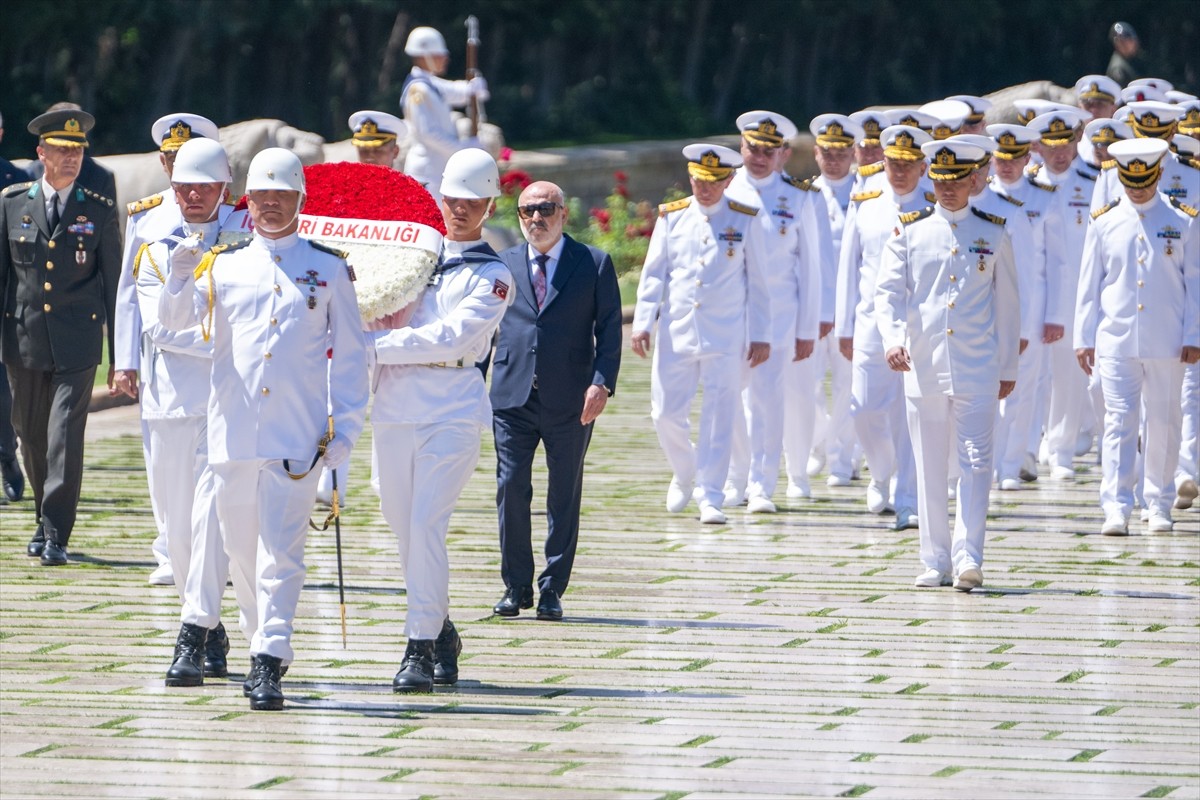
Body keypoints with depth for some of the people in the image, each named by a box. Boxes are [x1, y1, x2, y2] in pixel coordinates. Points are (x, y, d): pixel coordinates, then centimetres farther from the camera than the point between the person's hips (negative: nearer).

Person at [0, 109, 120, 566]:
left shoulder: (100, 212, 3)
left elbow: (114, 284, 5)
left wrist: (120, 355, 4)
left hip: (77, 343, -2)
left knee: (65, 436, -11)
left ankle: (56, 536, -10)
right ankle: (45, 521, 30)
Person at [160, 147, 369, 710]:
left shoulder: (329, 269, 7)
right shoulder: (224, 264, 10)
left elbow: (350, 355, 9)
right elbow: (175, 319, 1)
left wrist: (345, 427, 1)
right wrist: (182, 279, -21)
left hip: (298, 436, -2)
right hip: (234, 429, 2)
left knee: (281, 551, -11)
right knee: (241, 549, 9)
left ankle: (269, 663, -14)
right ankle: (264, 641, 26)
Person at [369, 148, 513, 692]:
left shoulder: (491, 276, 2)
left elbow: (450, 337, -12)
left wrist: (375, 345, -15)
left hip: (452, 409, -5)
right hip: (393, 404, 5)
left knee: (426, 525, -14)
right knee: (402, 527, 9)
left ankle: (421, 647, -11)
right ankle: (441, 631, 26)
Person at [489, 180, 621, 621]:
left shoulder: (594, 264, 4)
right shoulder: (503, 264, 11)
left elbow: (609, 329, 1)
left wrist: (602, 383, -12)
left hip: (569, 401, -2)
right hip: (512, 397, 2)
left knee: (564, 497, 3)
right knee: (511, 489, -1)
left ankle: (552, 589, 11)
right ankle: (516, 586, 10)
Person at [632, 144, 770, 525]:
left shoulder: (745, 221, 2)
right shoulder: (671, 217, 6)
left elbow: (757, 281, 5)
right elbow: (653, 274, 6)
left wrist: (760, 335, 2)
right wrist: (642, 324, -3)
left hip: (725, 338, -2)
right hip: (676, 333, 2)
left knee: (718, 418, -5)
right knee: (666, 414, 3)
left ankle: (710, 498, -1)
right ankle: (685, 474, 29)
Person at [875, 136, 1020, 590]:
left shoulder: (993, 233, 6)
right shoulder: (910, 231, 5)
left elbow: (1007, 305, 10)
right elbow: (887, 291, -1)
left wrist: (1008, 368, 10)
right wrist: (892, 339, -19)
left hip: (977, 368, -1)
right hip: (922, 366, 1)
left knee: (976, 464, -10)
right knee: (929, 469, 5)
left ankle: (968, 559, -13)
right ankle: (936, 564, 11)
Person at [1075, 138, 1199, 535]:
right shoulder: (1104, 222, 4)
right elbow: (1089, 284, 8)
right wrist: (1085, 338, 6)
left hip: (1167, 344, 0)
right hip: (1116, 340, 0)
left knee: (1163, 424, 7)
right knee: (1119, 421, -7)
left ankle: (1159, 506, 18)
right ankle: (1116, 509, -10)